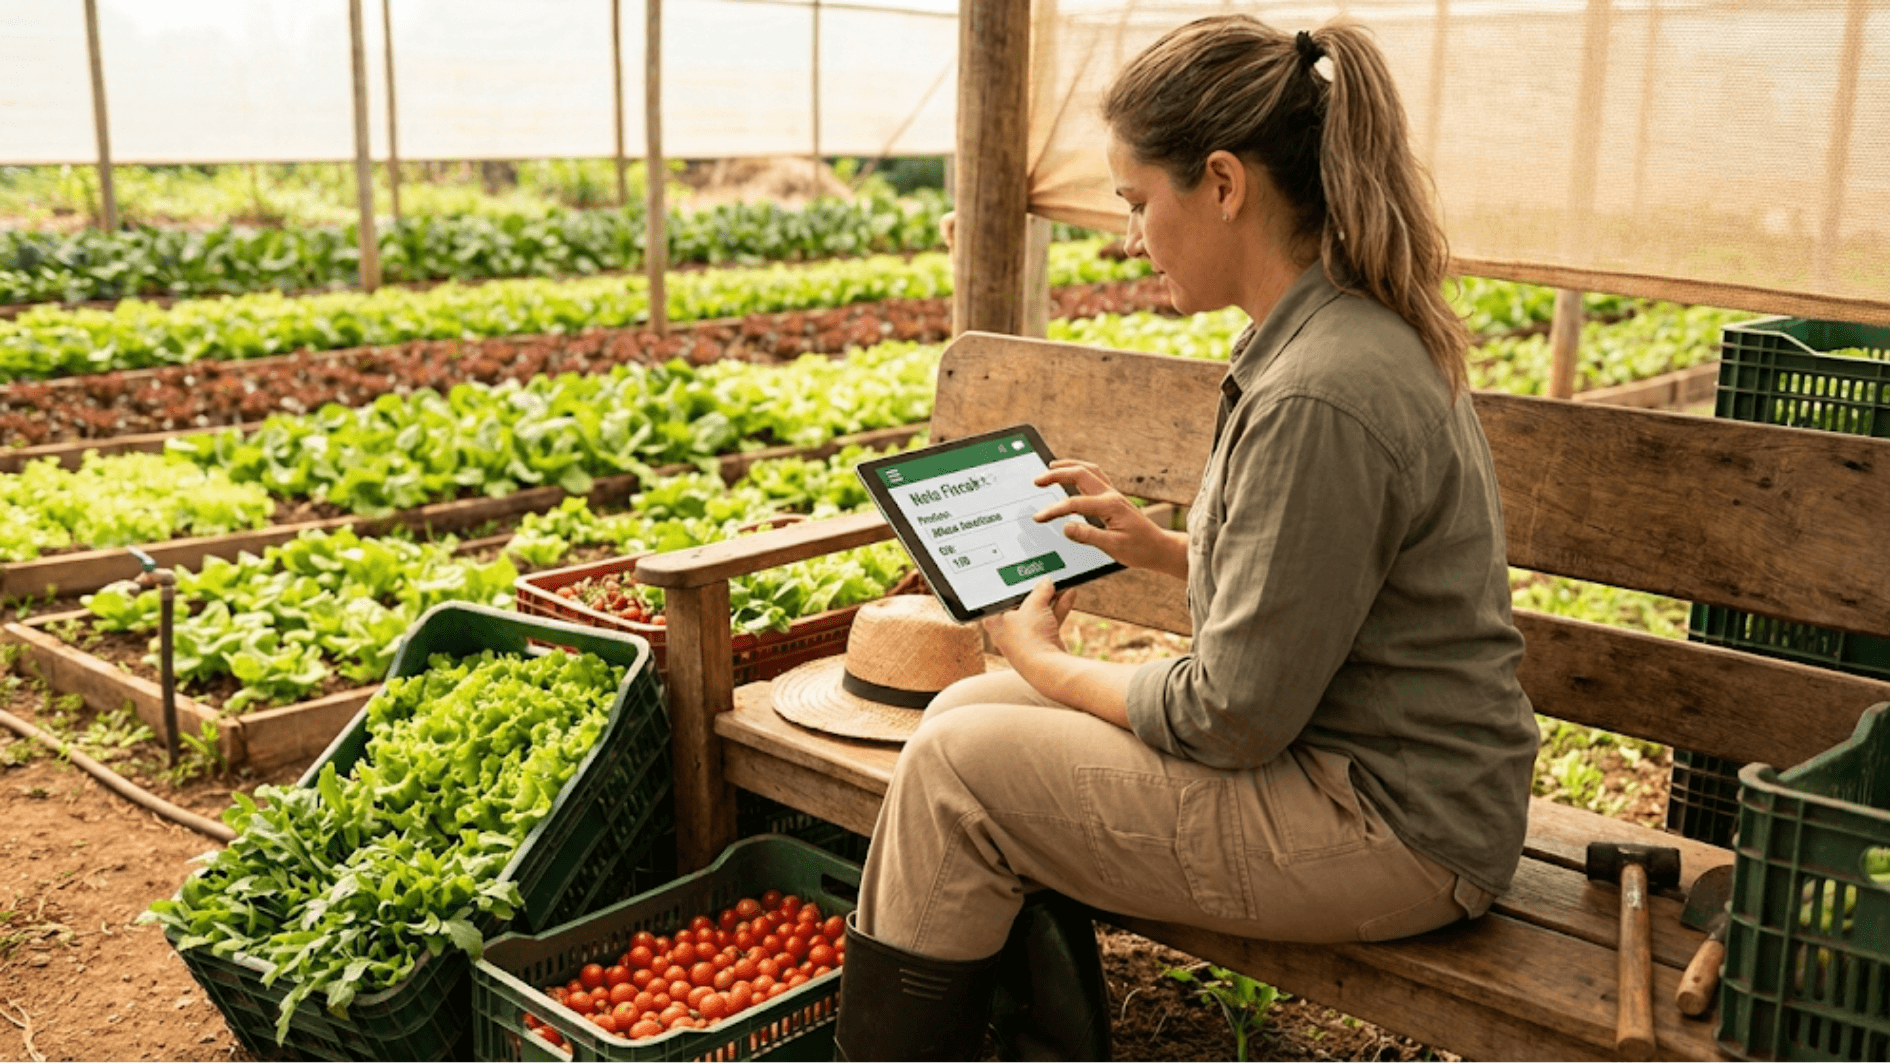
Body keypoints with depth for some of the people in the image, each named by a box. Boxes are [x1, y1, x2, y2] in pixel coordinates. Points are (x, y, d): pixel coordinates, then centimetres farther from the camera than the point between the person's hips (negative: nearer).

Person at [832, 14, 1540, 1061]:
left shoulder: (1319, 398, -26)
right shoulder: (1356, 333, 6)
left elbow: (1233, 717, -21)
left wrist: (1046, 664, -6)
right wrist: (1160, 547, 8)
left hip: (1391, 832, -9)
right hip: (1370, 763, 9)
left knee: (955, 769, -9)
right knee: (968, 712, 6)